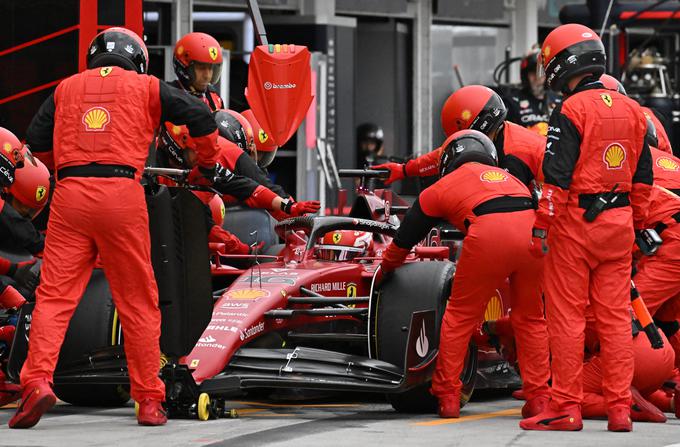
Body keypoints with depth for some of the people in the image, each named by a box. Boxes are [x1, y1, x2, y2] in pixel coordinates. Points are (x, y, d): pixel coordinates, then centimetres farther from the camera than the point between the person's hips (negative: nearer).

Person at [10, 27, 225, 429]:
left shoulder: (67, 88, 20)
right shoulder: (146, 87, 14)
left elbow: (37, 142, 14)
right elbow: (201, 116, 8)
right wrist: (207, 166, 23)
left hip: (70, 196, 1)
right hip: (122, 195, -1)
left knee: (54, 295, -1)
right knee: (139, 302, 7)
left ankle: (38, 382, -20)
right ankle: (150, 400, 10)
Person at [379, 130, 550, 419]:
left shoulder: (443, 186, 28)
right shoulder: (507, 177, 38)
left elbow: (404, 240, 37)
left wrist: (387, 268, 55)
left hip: (488, 234, -3)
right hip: (532, 230, 3)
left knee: (460, 316, 14)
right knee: (530, 318, 19)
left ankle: (447, 398, 17)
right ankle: (539, 398, 15)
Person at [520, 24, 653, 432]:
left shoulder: (570, 111, -11)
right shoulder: (632, 111, 10)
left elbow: (557, 177, -15)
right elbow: (643, 177, 15)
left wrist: (541, 228, -11)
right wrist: (635, 224, 22)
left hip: (575, 221, -6)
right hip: (618, 222, 6)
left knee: (567, 317, 0)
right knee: (616, 316, 8)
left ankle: (567, 408, 1)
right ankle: (620, 408, 7)